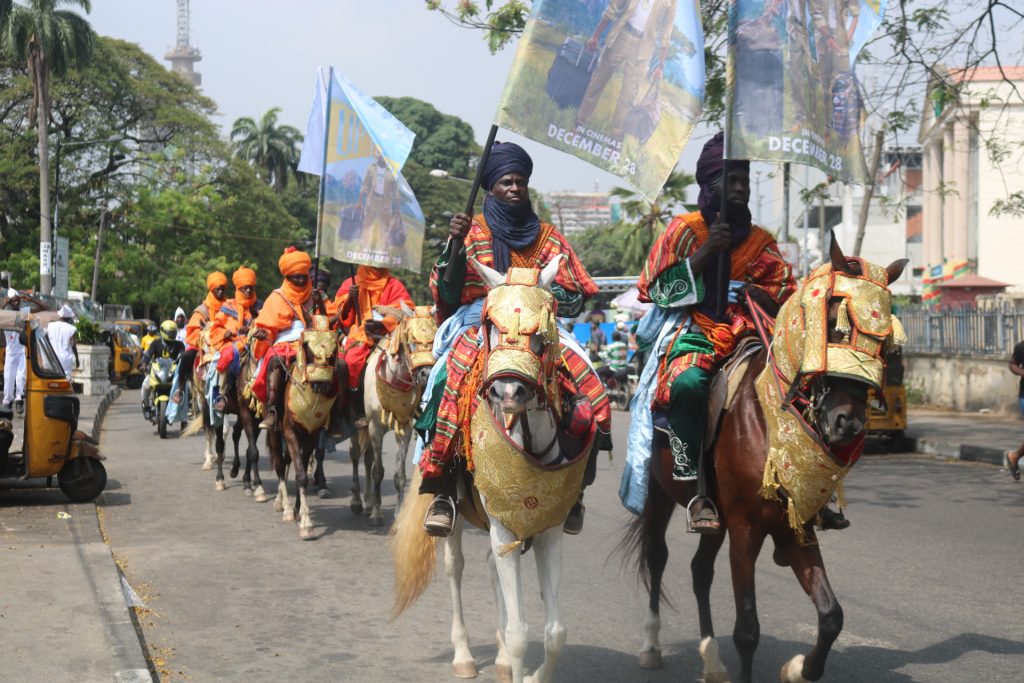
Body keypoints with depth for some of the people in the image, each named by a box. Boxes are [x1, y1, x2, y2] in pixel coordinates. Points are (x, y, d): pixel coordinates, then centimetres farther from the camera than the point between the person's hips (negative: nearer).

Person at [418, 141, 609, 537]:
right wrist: (454, 246, -15)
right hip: (477, 323, -2)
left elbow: (576, 296, 12)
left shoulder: (548, 237, 18)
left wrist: (543, 294, -9)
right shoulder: (474, 232, 11)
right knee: (449, 379, -34)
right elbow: (446, 292, 0)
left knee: (589, 386, -23)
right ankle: (443, 490, -30)